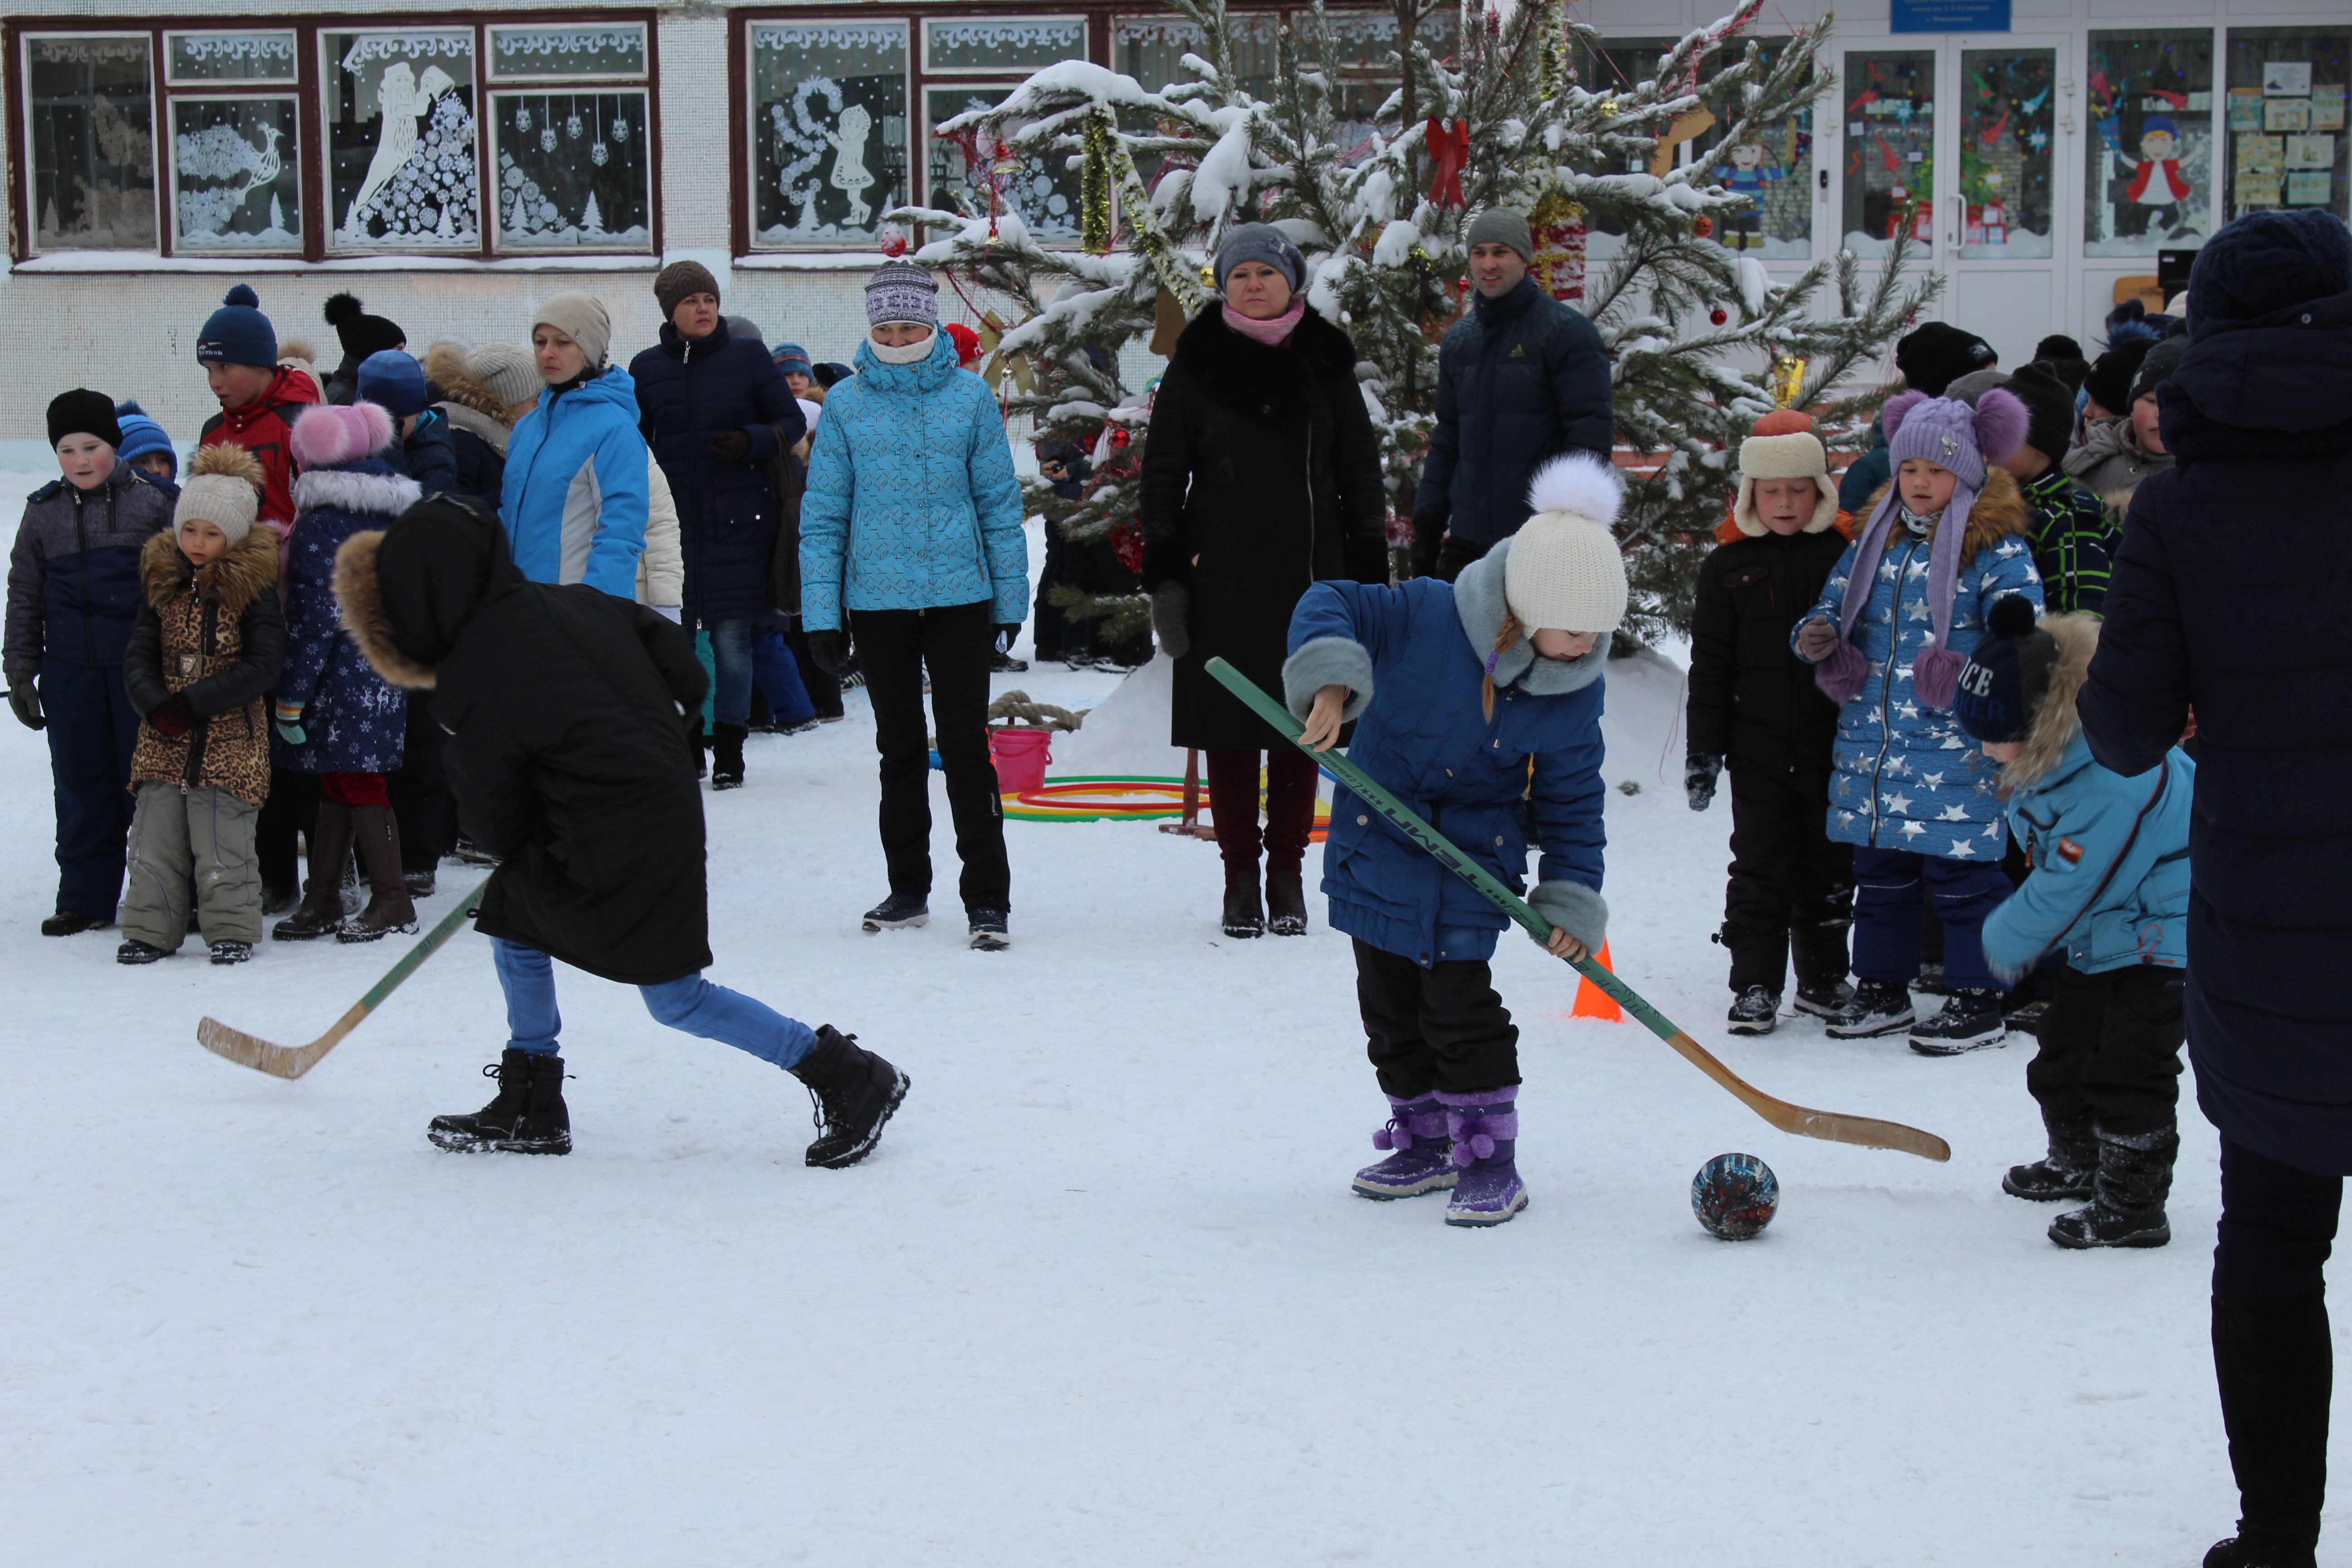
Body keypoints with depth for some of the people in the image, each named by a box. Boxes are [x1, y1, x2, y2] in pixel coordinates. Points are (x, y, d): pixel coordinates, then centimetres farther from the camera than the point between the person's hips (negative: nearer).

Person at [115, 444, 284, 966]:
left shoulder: (252, 586, -6)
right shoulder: (163, 580, 8)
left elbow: (263, 666, -12)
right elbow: (138, 654, 6)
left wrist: (191, 703, -17)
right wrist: (154, 704, -14)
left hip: (230, 741, -4)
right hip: (164, 743, 4)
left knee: (222, 844, -4)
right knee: (154, 839, 6)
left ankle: (232, 930, 10)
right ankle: (151, 931, 16)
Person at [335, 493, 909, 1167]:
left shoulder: (473, 674, -15)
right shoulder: (573, 602, 5)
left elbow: (491, 813, -6)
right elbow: (684, 670, 10)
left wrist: (514, 849, 17)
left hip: (613, 851, -9)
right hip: (670, 803, 9)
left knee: (676, 998, 1)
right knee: (512, 916, 18)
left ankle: (847, 1076, 4)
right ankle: (530, 1109, 26)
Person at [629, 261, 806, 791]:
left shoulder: (748, 356, 2)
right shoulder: (647, 368, 7)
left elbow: (792, 422, 5)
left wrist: (750, 442, -14)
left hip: (738, 520, -2)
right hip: (671, 521, 2)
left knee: (732, 636, -1)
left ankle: (729, 748, 9)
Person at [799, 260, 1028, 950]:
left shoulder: (969, 395, 0)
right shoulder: (846, 403, 0)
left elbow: (999, 501, 4)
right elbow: (823, 513, 2)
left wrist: (1010, 599, 2)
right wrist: (821, 614, -2)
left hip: (960, 595, -1)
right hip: (878, 600, 1)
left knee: (966, 745, -3)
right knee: (900, 749, 13)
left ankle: (988, 897, 2)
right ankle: (908, 888, 24)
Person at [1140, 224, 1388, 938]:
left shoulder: (1324, 361, 7)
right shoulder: (1197, 363, 3)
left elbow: (1360, 470, 11)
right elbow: (1163, 472, 4)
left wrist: (1371, 574, 6)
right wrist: (1163, 578, -4)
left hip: (1310, 574, 1)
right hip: (1221, 578, -1)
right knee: (1229, 729, 1)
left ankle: (1288, 876, 15)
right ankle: (1241, 879, 11)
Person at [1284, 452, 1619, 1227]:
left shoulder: (1575, 692, -10)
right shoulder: (1426, 616, -19)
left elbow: (1572, 802, -1)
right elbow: (1332, 605, -16)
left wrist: (1573, 896, -7)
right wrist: (1328, 679, -35)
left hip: (1475, 855, -1)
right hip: (1378, 840, 1)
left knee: (1459, 1001, -8)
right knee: (1390, 1002, 10)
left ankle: (1490, 1158, 3)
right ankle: (1424, 1142, 26)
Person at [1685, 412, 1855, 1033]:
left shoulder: (1846, 557, 1)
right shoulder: (1728, 566, 4)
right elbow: (1710, 664, 5)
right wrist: (1704, 749, 0)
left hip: (1833, 745, 0)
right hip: (1758, 748, 0)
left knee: (1829, 865, 10)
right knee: (1759, 869, 2)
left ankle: (1823, 976, 24)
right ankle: (1755, 985, 9)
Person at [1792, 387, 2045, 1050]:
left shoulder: (1997, 548, -5)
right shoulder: (1876, 540, 13)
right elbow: (1836, 605, 22)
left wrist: (1975, 669, -31)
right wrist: (1818, 637, -1)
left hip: (1954, 753, -6)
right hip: (1871, 747, 6)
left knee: (1960, 870, -3)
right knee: (1879, 869, 14)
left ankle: (1979, 1001, 7)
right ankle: (1882, 991, 26)